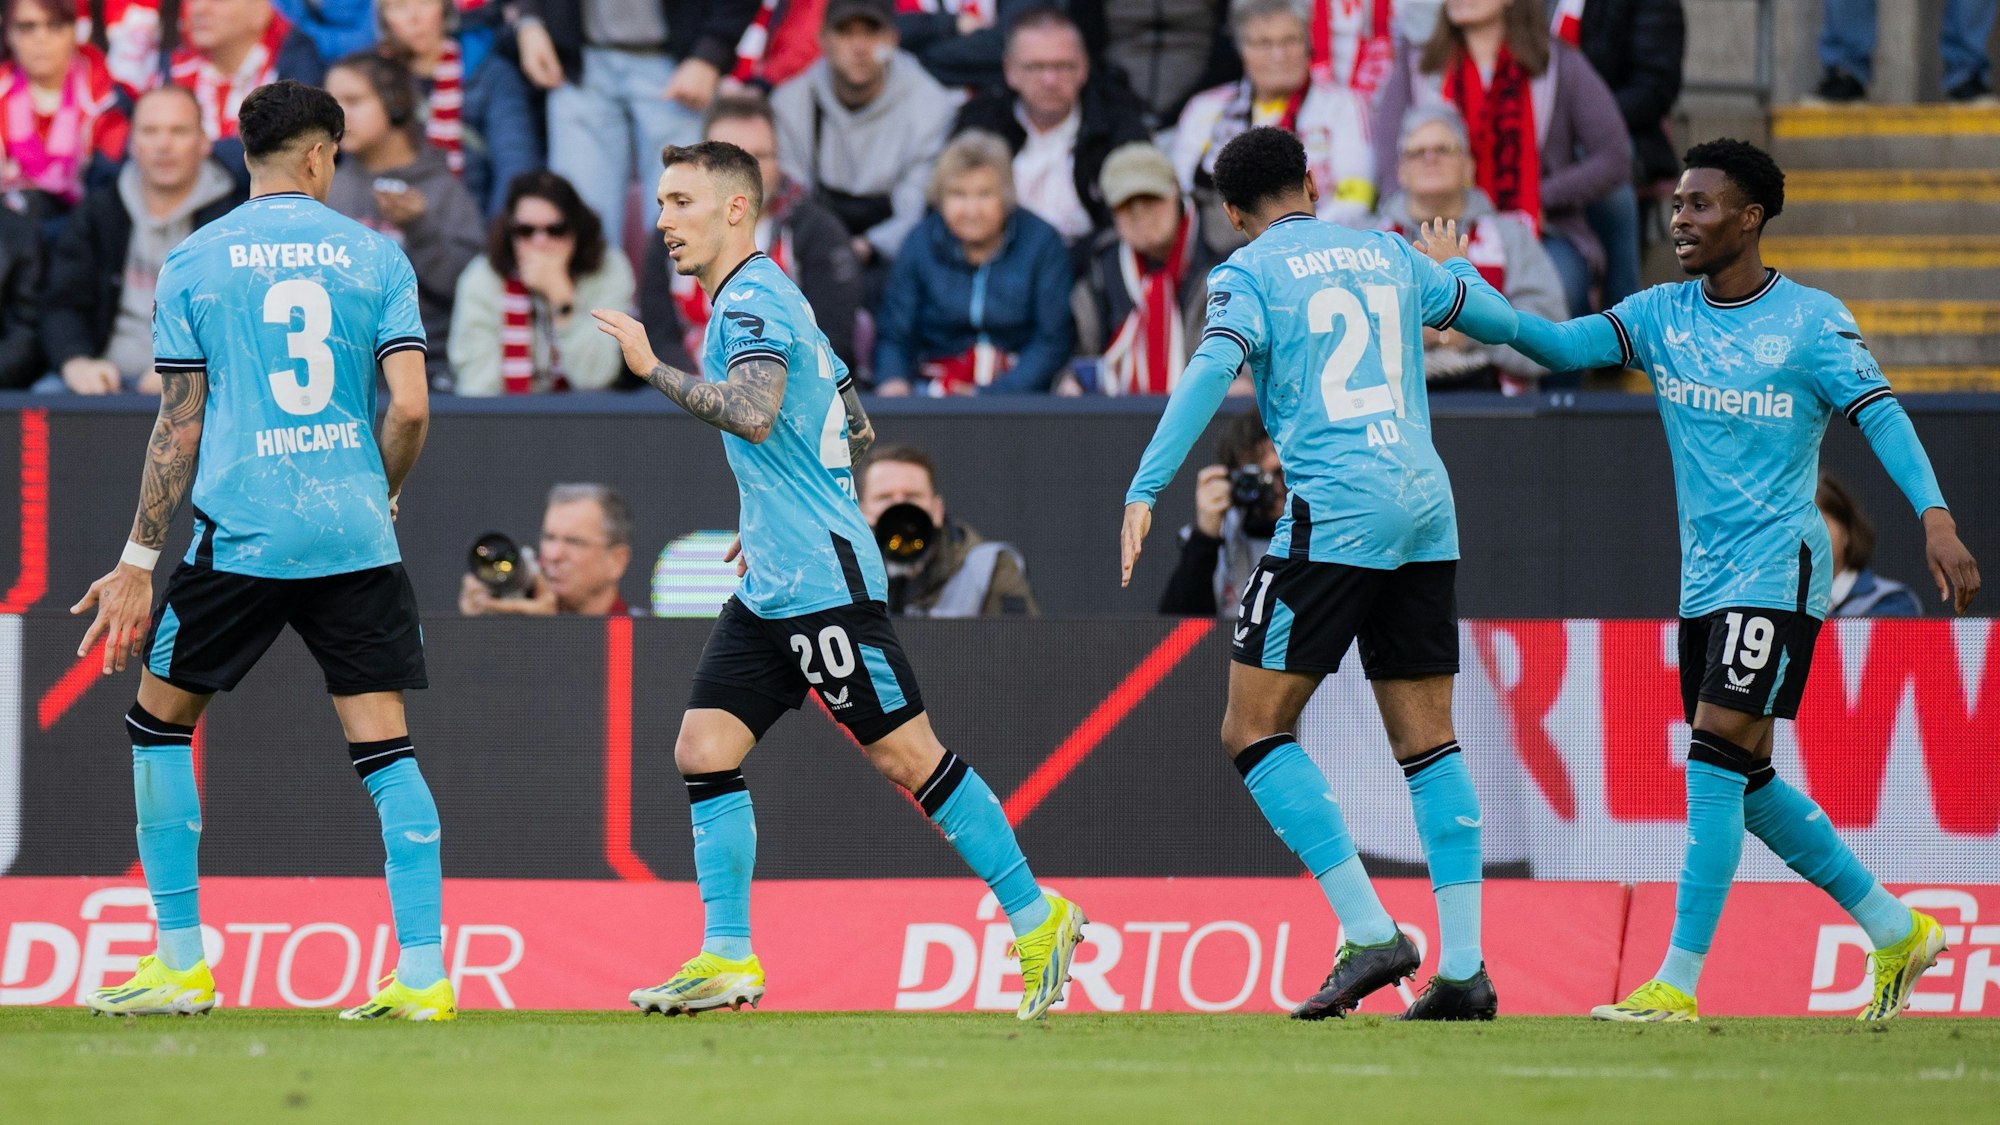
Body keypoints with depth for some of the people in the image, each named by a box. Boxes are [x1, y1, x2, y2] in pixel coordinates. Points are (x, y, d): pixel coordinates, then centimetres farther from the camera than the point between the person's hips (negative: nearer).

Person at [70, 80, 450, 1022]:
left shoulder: (194, 263, 2)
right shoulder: (373, 255, 4)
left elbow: (179, 427, 1)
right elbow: (410, 407, -3)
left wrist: (138, 564, 5)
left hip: (239, 536, -1)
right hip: (357, 538, 1)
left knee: (160, 721, 14)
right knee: (384, 742, 2)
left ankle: (181, 962, 13)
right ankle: (423, 970, -7)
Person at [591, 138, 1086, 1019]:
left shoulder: (751, 301, -12)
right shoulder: (761, 300, 19)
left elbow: (754, 415, -30)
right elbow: (856, 430, 26)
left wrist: (652, 368, -24)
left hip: (821, 584, -10)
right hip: (771, 589, 10)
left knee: (906, 757, -5)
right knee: (704, 748, 1)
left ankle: (1037, 919, 3)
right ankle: (726, 960, 1)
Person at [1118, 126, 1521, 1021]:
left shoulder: (1251, 273, 3)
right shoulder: (1388, 254, 17)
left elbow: (1213, 368, -15)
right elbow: (1499, 320, 31)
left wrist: (1145, 490, -18)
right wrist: (1451, 272, 53)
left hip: (1334, 513, -6)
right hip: (1427, 510, 6)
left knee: (1254, 730, 0)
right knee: (1427, 742, 9)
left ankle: (1371, 932, -10)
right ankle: (1464, 967, 2)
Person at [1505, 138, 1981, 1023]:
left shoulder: (1811, 320, -7)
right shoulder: (1662, 313, 8)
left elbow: (1881, 416, -12)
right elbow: (1565, 345, -4)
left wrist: (1936, 520, -25)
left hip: (1779, 571, -7)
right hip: (1705, 579, 7)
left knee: (1719, 749, -17)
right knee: (1742, 781, 10)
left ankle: (1678, 983, -19)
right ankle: (1896, 931, 25)